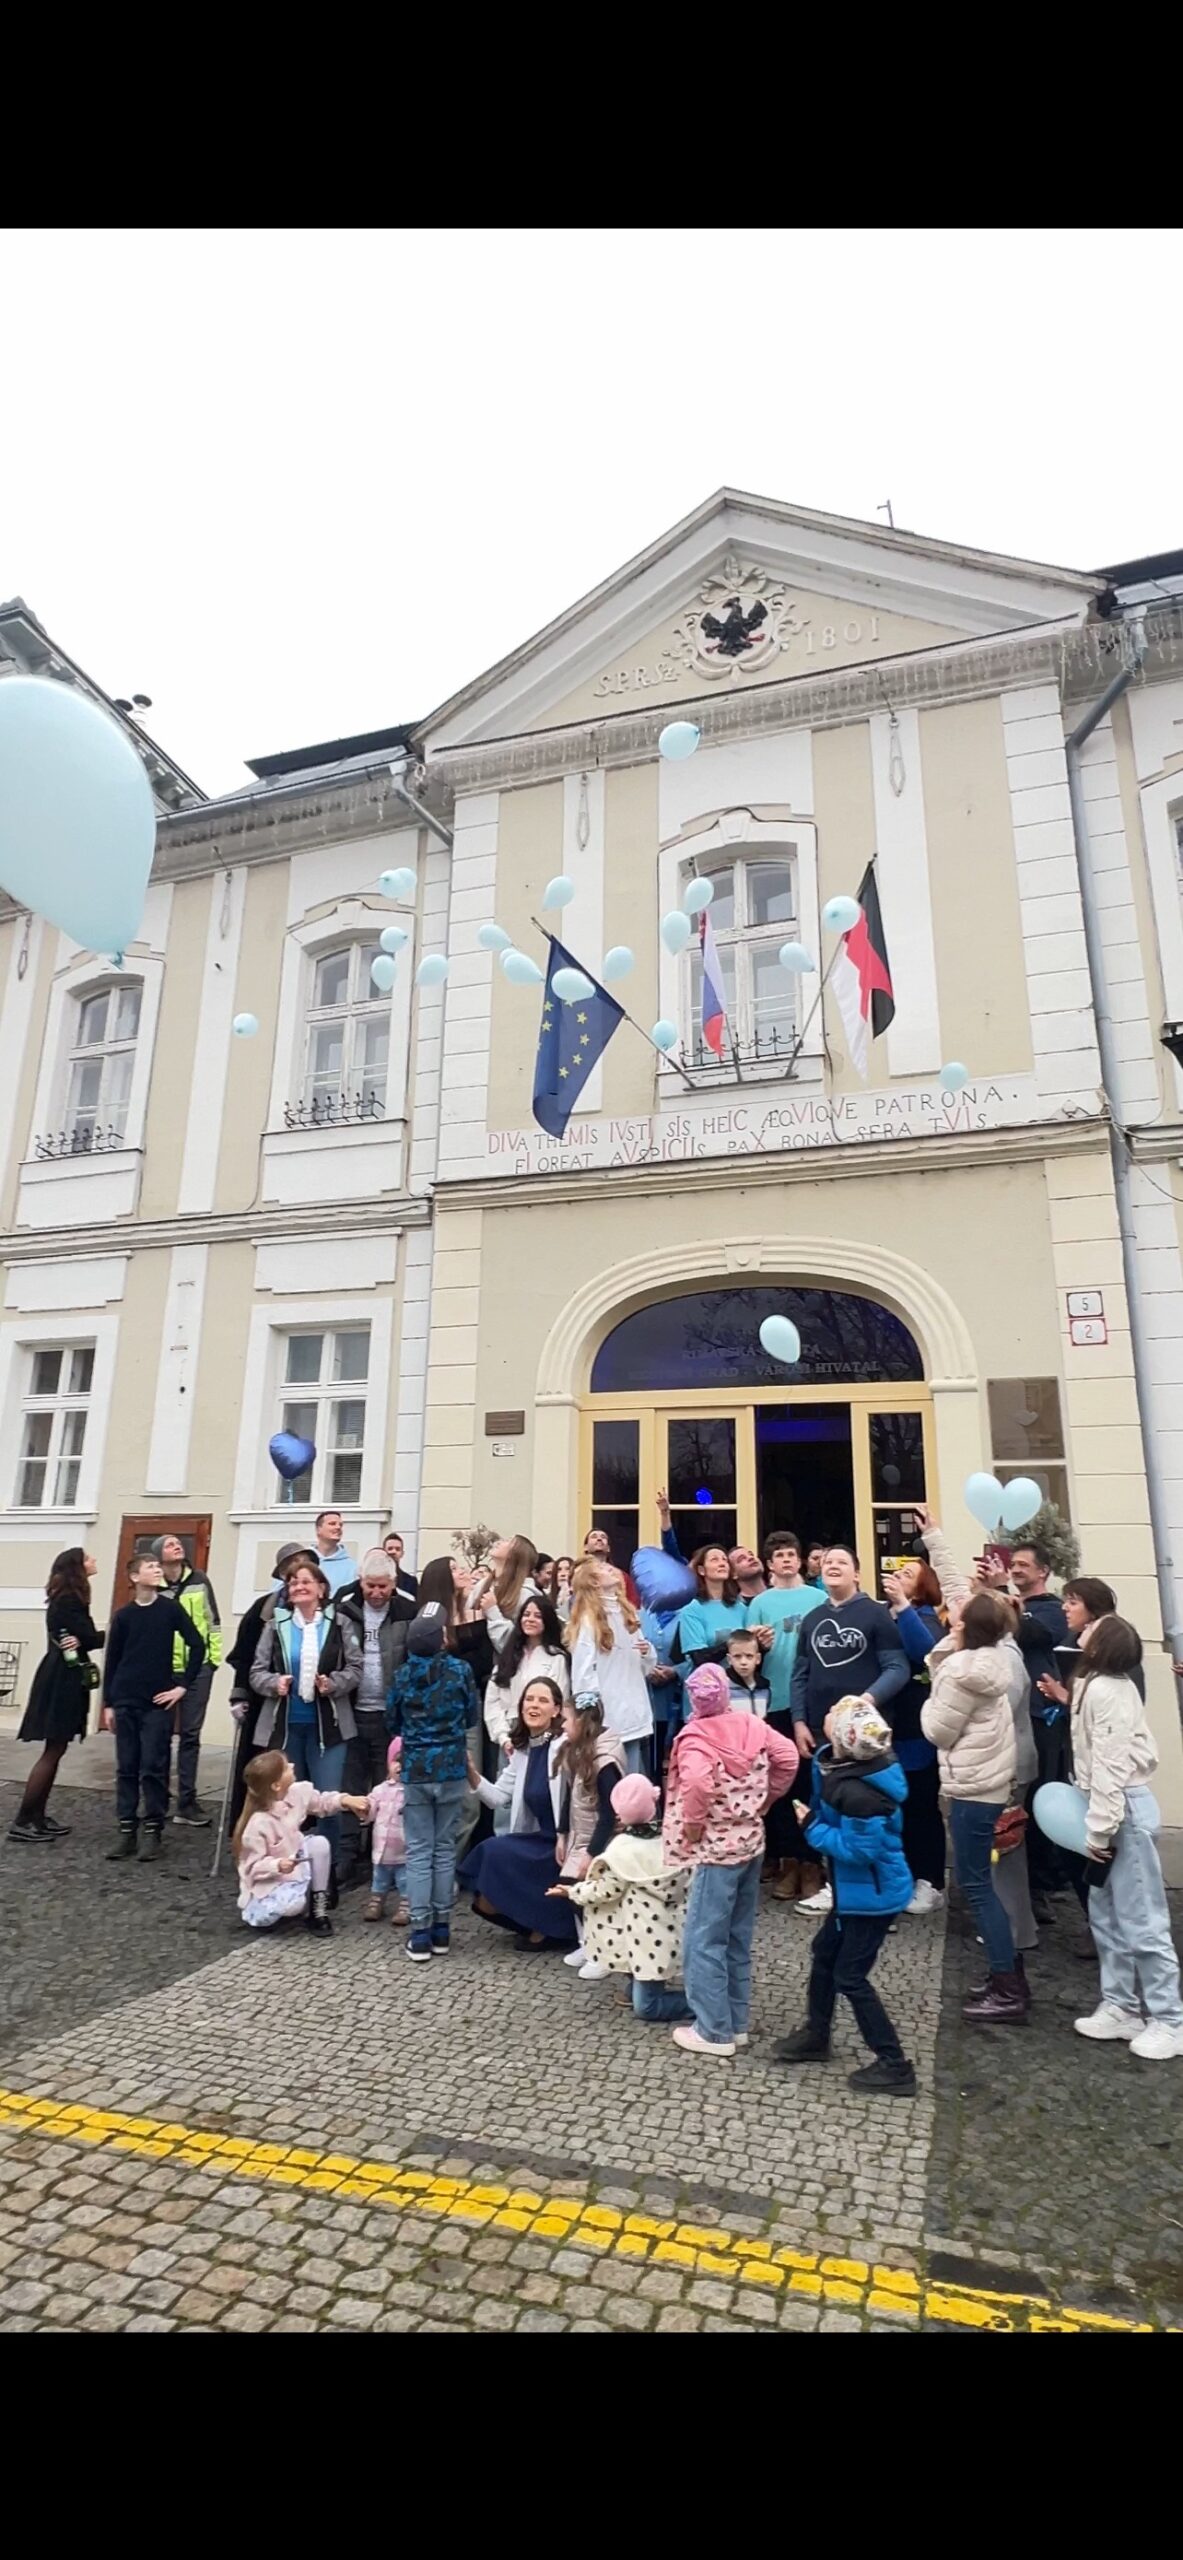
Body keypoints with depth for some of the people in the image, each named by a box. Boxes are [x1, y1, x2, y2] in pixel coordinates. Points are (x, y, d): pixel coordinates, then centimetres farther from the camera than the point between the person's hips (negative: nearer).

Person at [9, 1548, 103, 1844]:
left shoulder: (68, 1599, 15)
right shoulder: (68, 1601, -15)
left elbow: (82, 1636, 8)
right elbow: (90, 1638, -17)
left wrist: (79, 1641, -13)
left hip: (63, 1680, 10)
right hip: (62, 1681, -10)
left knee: (56, 1751, 12)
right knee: (53, 1751, -5)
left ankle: (37, 1816, 17)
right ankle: (22, 1821, 0)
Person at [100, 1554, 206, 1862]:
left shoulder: (170, 1609, -2)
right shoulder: (123, 1615, 3)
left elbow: (197, 1646, -2)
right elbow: (111, 1661, 7)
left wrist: (182, 1685, -6)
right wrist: (108, 1704, 5)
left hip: (157, 1702, -2)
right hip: (125, 1702, 2)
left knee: (153, 1768, -1)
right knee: (126, 1767, 6)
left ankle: (153, 1830, 8)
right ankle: (126, 1829, 15)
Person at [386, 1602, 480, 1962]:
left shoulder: (402, 1675, -6)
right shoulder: (460, 1670, -9)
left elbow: (391, 1724, 7)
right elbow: (473, 1717, 4)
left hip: (415, 1771, 0)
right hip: (451, 1769, 0)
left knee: (418, 1851, 5)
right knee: (444, 1848, 11)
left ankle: (420, 1932, 4)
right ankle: (441, 1928, 16)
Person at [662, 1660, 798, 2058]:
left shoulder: (695, 1737, -19)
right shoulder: (751, 1725, -1)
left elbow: (696, 1781, -37)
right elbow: (788, 1757, 3)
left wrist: (693, 1823, -21)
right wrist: (765, 1799, 10)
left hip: (717, 1851, -7)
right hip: (752, 1844, 7)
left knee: (704, 1942, 6)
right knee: (738, 1939, 18)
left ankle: (714, 2032, 13)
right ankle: (736, 2023, 28)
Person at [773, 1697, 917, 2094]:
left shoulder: (858, 1793, -34)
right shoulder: (846, 1766, -7)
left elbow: (858, 1850, -29)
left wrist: (812, 1827, -22)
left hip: (873, 1895, -10)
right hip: (856, 1890, 10)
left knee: (850, 1976, 4)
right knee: (824, 1953, 21)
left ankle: (894, 2066, 18)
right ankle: (816, 2035, 40)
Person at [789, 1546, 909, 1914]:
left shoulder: (875, 1613, -5)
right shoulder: (812, 1619, 12)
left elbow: (897, 1668, -11)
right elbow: (799, 1675, 12)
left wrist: (871, 1698, -25)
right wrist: (799, 1722, 4)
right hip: (819, 1729, 5)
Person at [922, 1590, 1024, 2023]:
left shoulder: (963, 1670, -25)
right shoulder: (991, 1658, 2)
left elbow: (939, 1731, -15)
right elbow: (936, 1663, 11)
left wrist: (932, 1702, 2)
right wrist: (951, 1639, -2)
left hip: (973, 1785, -9)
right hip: (990, 1778, 9)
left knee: (975, 1884, 0)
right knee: (981, 1880, 18)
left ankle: (1009, 1993, 6)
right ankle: (1010, 1976, 26)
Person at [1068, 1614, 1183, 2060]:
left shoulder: (1106, 1691, -22)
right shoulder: (1100, 1685, 8)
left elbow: (1111, 1765, -23)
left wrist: (1099, 1830, -19)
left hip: (1125, 1809, -10)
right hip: (1117, 1805, 10)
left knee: (1140, 1921, 1)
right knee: (1106, 1915, 16)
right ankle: (1121, 2008, 26)